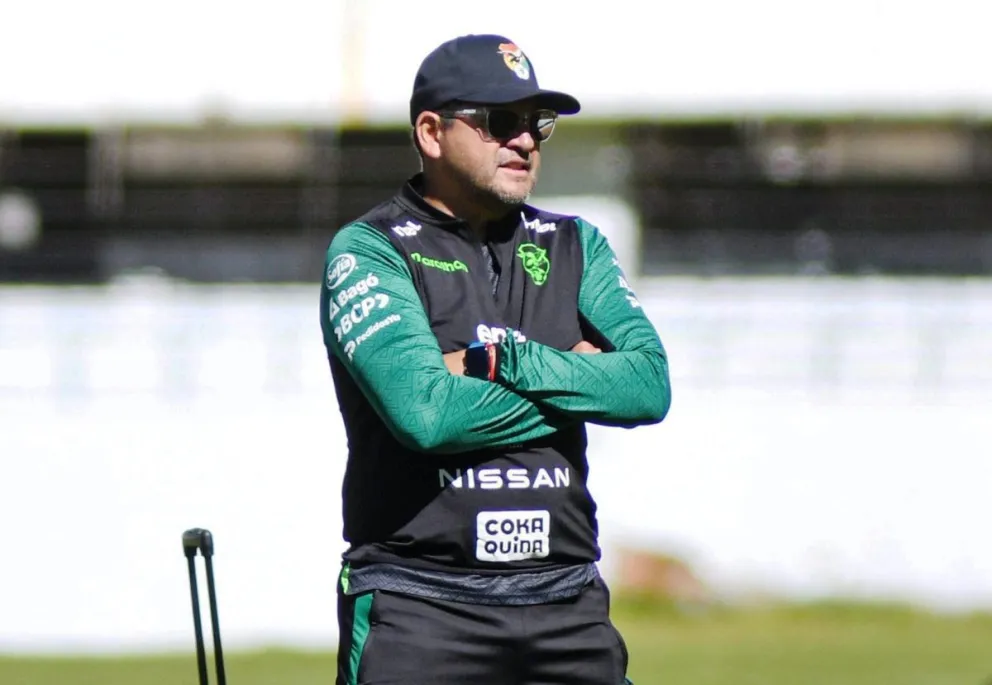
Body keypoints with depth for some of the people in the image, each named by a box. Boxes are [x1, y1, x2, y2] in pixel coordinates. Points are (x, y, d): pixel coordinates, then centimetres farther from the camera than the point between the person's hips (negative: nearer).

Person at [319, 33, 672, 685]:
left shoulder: (574, 246, 16)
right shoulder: (367, 252, -1)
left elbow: (649, 386, 1)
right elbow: (424, 411, -16)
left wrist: (500, 361, -9)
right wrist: (578, 382, -3)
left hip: (566, 606, 5)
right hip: (419, 606, -4)